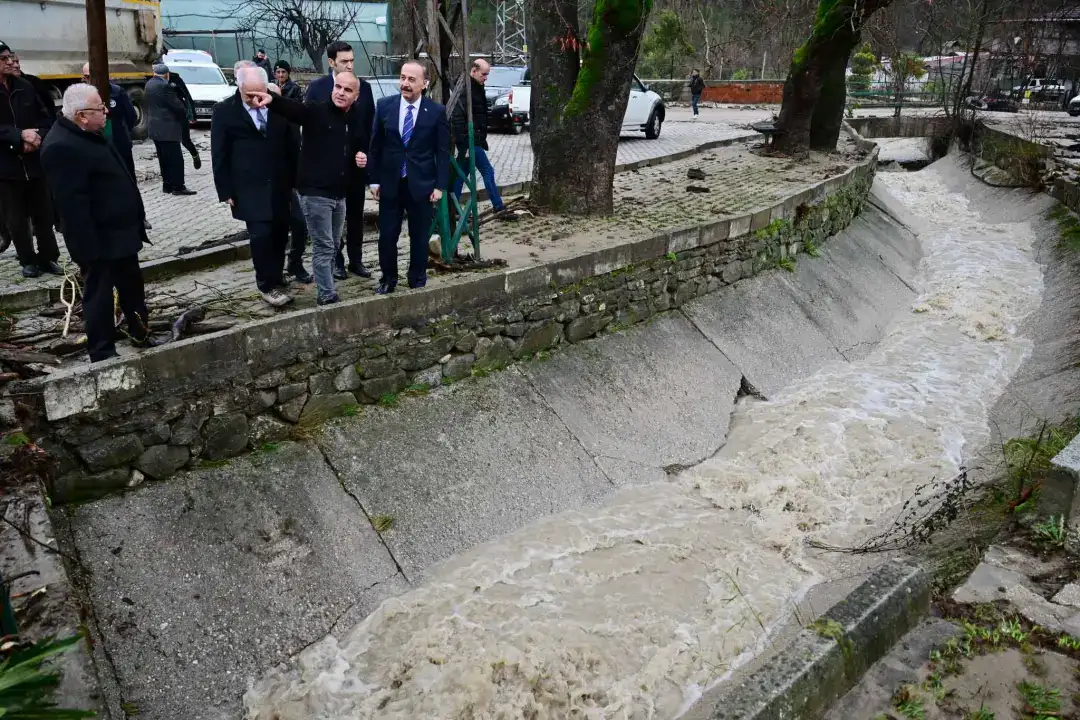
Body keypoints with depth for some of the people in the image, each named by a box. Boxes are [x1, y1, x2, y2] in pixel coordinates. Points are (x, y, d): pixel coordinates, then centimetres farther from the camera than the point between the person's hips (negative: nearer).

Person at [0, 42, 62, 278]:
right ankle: (28, 260, 16)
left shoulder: (25, 87, 6)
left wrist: (36, 138, -10)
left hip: (34, 162, 3)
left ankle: (48, 257, 18)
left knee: (43, 213, 8)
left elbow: (45, 119, 8)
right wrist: (20, 136, -22)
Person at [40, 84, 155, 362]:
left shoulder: (89, 133, 9)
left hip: (119, 231, 10)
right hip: (99, 239, -10)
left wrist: (135, 221, 20)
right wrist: (91, 245, -25)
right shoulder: (62, 147, -23)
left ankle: (141, 335, 37)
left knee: (132, 287, 21)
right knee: (99, 295, 2)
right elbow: (72, 203, -25)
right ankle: (103, 355, 14)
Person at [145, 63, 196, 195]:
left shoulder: (149, 84, 11)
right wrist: (185, 115, 3)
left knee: (164, 159, 13)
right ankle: (178, 187, -7)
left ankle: (167, 185, 16)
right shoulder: (163, 86, -17)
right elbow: (177, 105, -15)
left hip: (154, 128, 9)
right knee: (176, 159, -6)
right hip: (167, 129, -9)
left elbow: (145, 105, 17)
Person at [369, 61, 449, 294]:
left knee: (419, 236, 9)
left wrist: (440, 185, -7)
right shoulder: (384, 105, 0)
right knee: (387, 235, 5)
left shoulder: (436, 111, -5)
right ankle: (388, 279, 22)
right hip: (390, 183, 1)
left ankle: (418, 280, 24)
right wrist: (374, 180, 2)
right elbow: (375, 146, 5)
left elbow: (443, 152, -2)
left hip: (421, 184, -1)